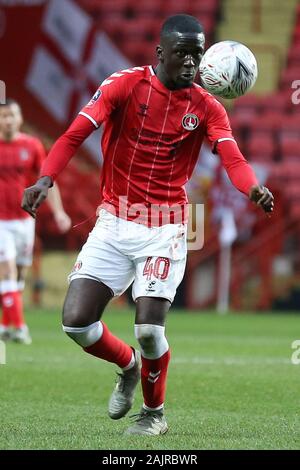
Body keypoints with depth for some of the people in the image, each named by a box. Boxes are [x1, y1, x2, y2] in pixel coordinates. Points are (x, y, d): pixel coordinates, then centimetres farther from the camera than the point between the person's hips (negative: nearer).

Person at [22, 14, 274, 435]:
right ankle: (128, 366, 25)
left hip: (165, 230, -1)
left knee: (149, 328, -14)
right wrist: (46, 179, -30)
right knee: (76, 321, -8)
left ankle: (154, 412, 15)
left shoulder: (206, 108, 0)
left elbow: (232, 158, -14)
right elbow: (76, 134, -13)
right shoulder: (125, 85, -4)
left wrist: (254, 188, -37)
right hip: (113, 223, 1)